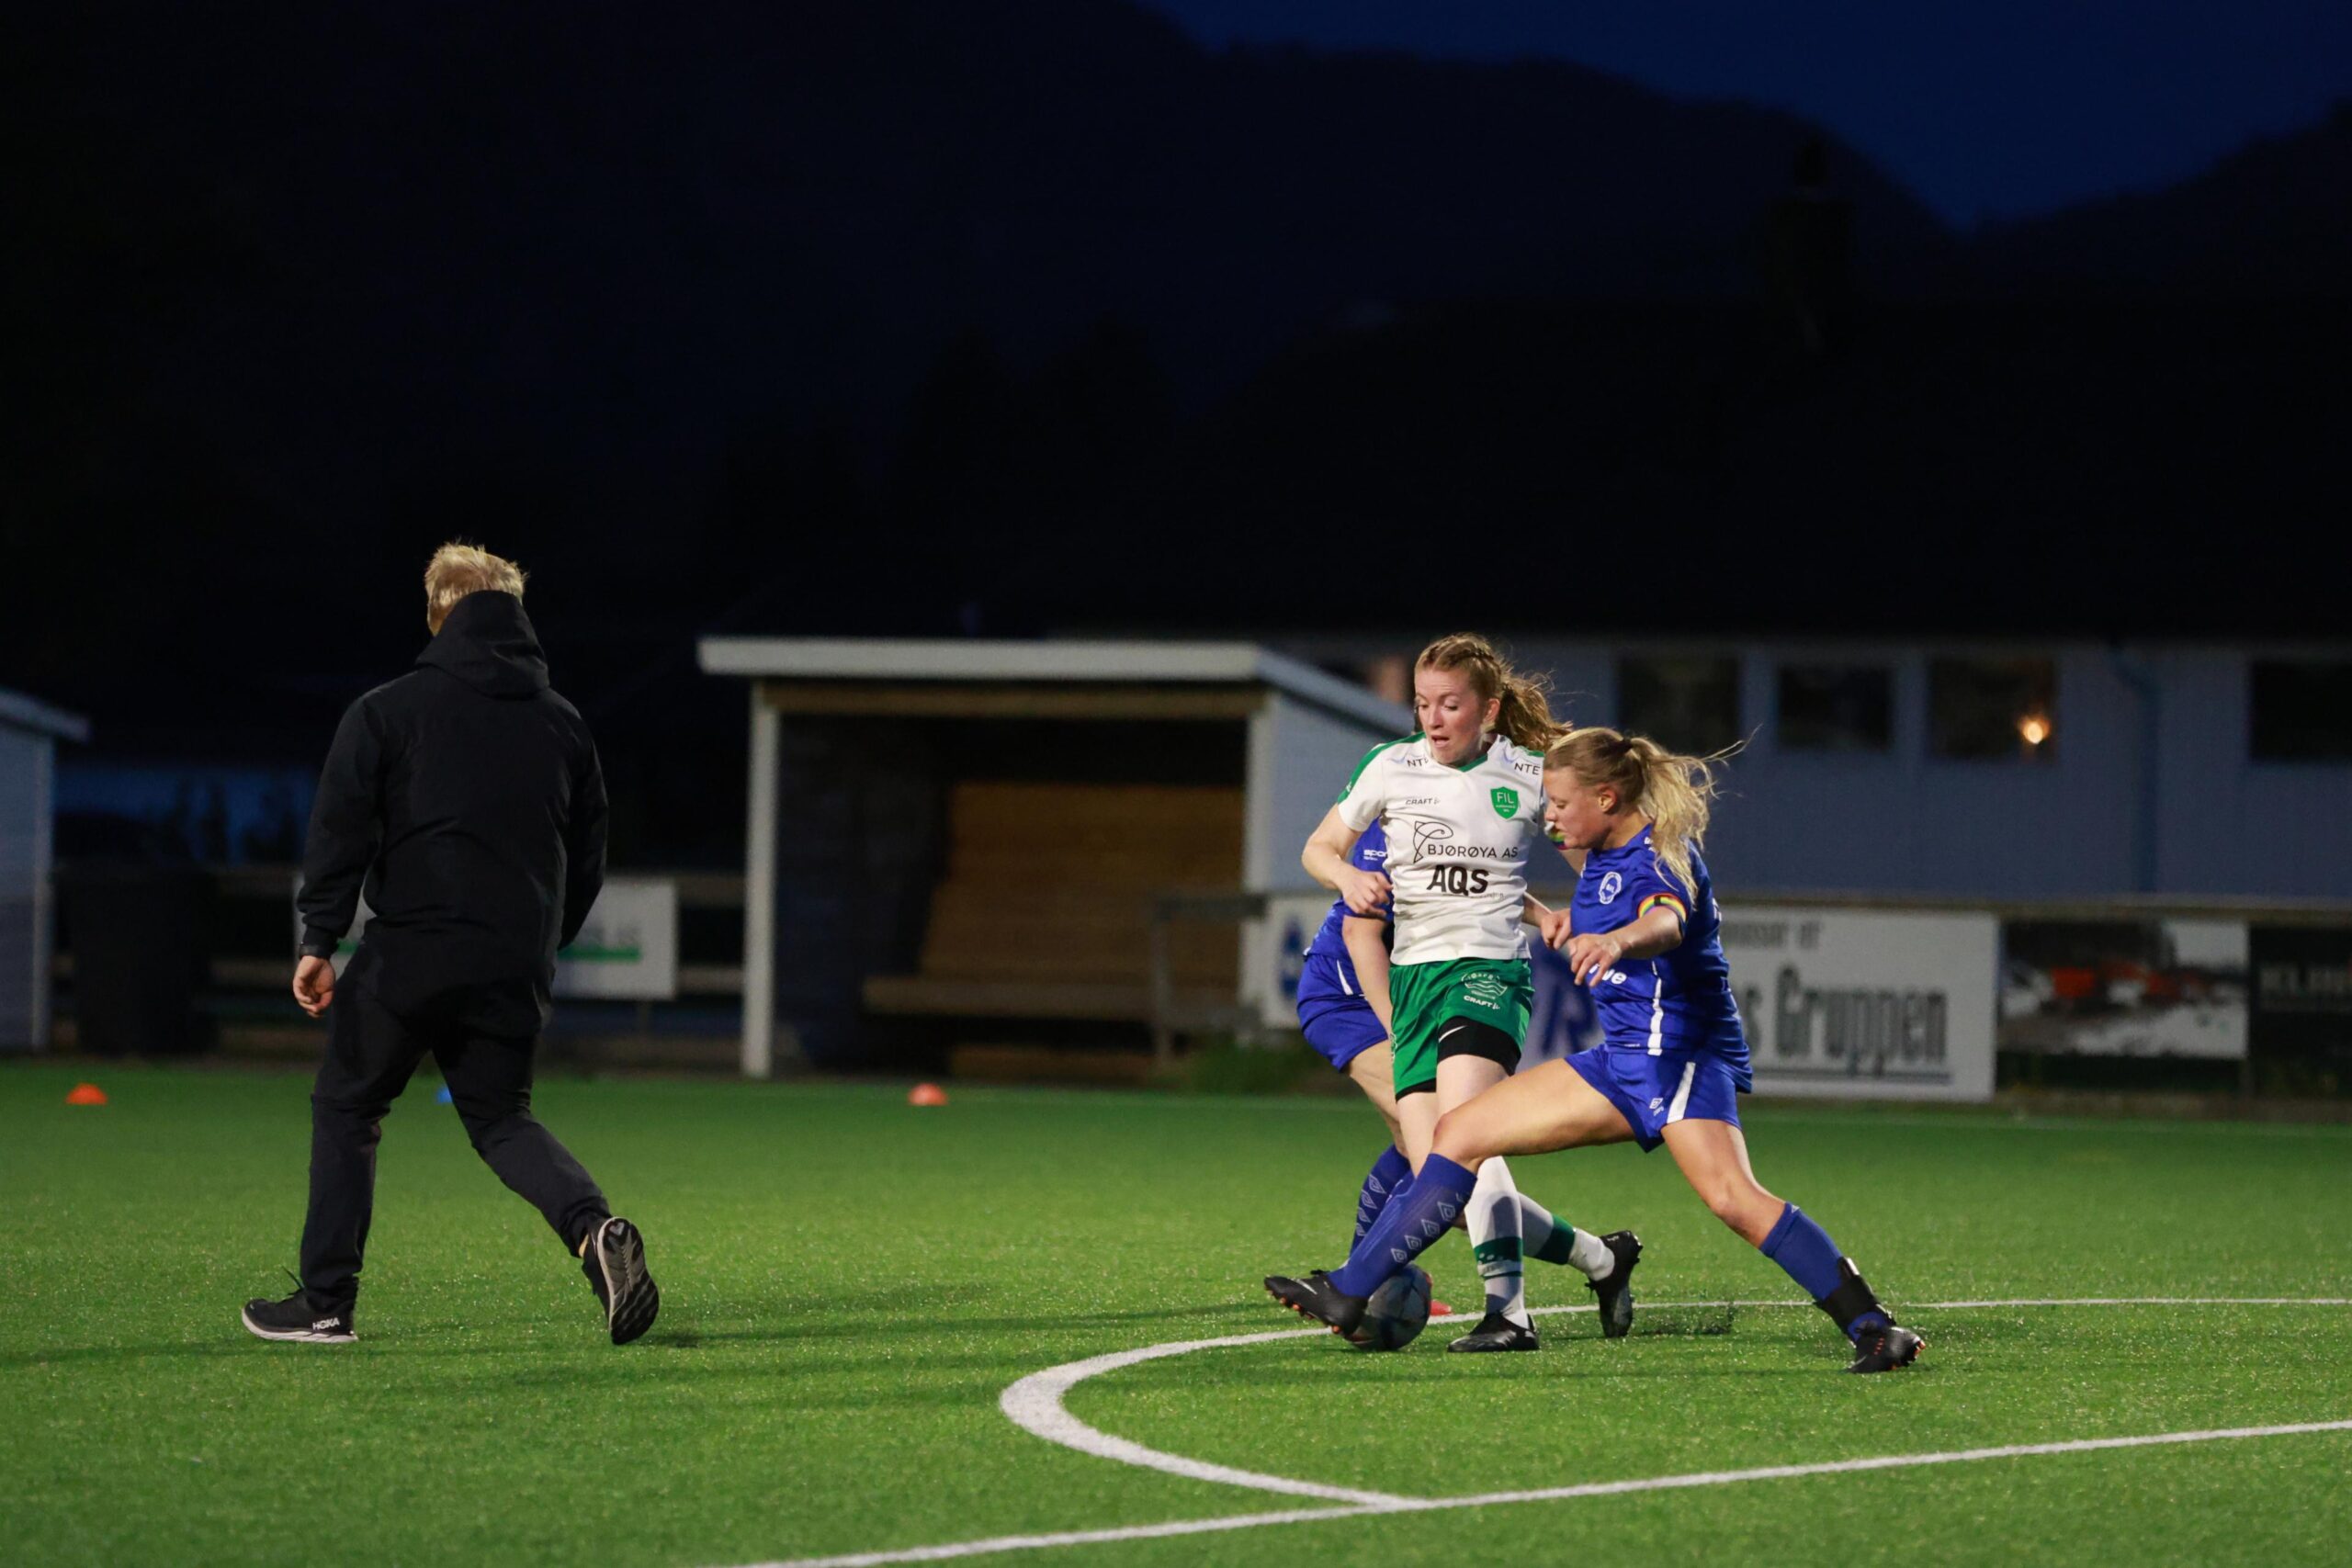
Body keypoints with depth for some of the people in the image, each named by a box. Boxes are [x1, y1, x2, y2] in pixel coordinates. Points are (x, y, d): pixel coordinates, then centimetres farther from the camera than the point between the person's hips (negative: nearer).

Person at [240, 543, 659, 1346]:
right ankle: (595, 1230, -12)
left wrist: (319, 940, -2)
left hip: (408, 955, -4)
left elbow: (340, 830, -6)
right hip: (514, 969, 4)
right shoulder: (563, 723, 12)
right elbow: (587, 861, 14)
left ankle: (325, 1303, 11)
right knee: (500, 1119, 16)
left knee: (346, 1111, 13)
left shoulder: (387, 711, 0)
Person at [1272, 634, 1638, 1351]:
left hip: (1487, 969, -4)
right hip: (1410, 978, 4)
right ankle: (1601, 1259, 14)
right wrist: (1348, 876, -6)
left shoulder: (1530, 778, 2)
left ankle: (1508, 1312, -31)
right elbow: (1318, 848, 17)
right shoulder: (1391, 769, 7)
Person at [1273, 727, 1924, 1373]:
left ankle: (1873, 1328, -27)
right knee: (1458, 1135, 6)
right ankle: (1348, 1295, 9)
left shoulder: (1665, 855, -17)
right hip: (1621, 1060, 9)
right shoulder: (1605, 854, 9)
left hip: (1684, 1053, -9)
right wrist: (1574, 921, 15)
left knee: (1733, 1199, -31)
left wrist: (1616, 938, -63)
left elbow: (1667, 921, -43)